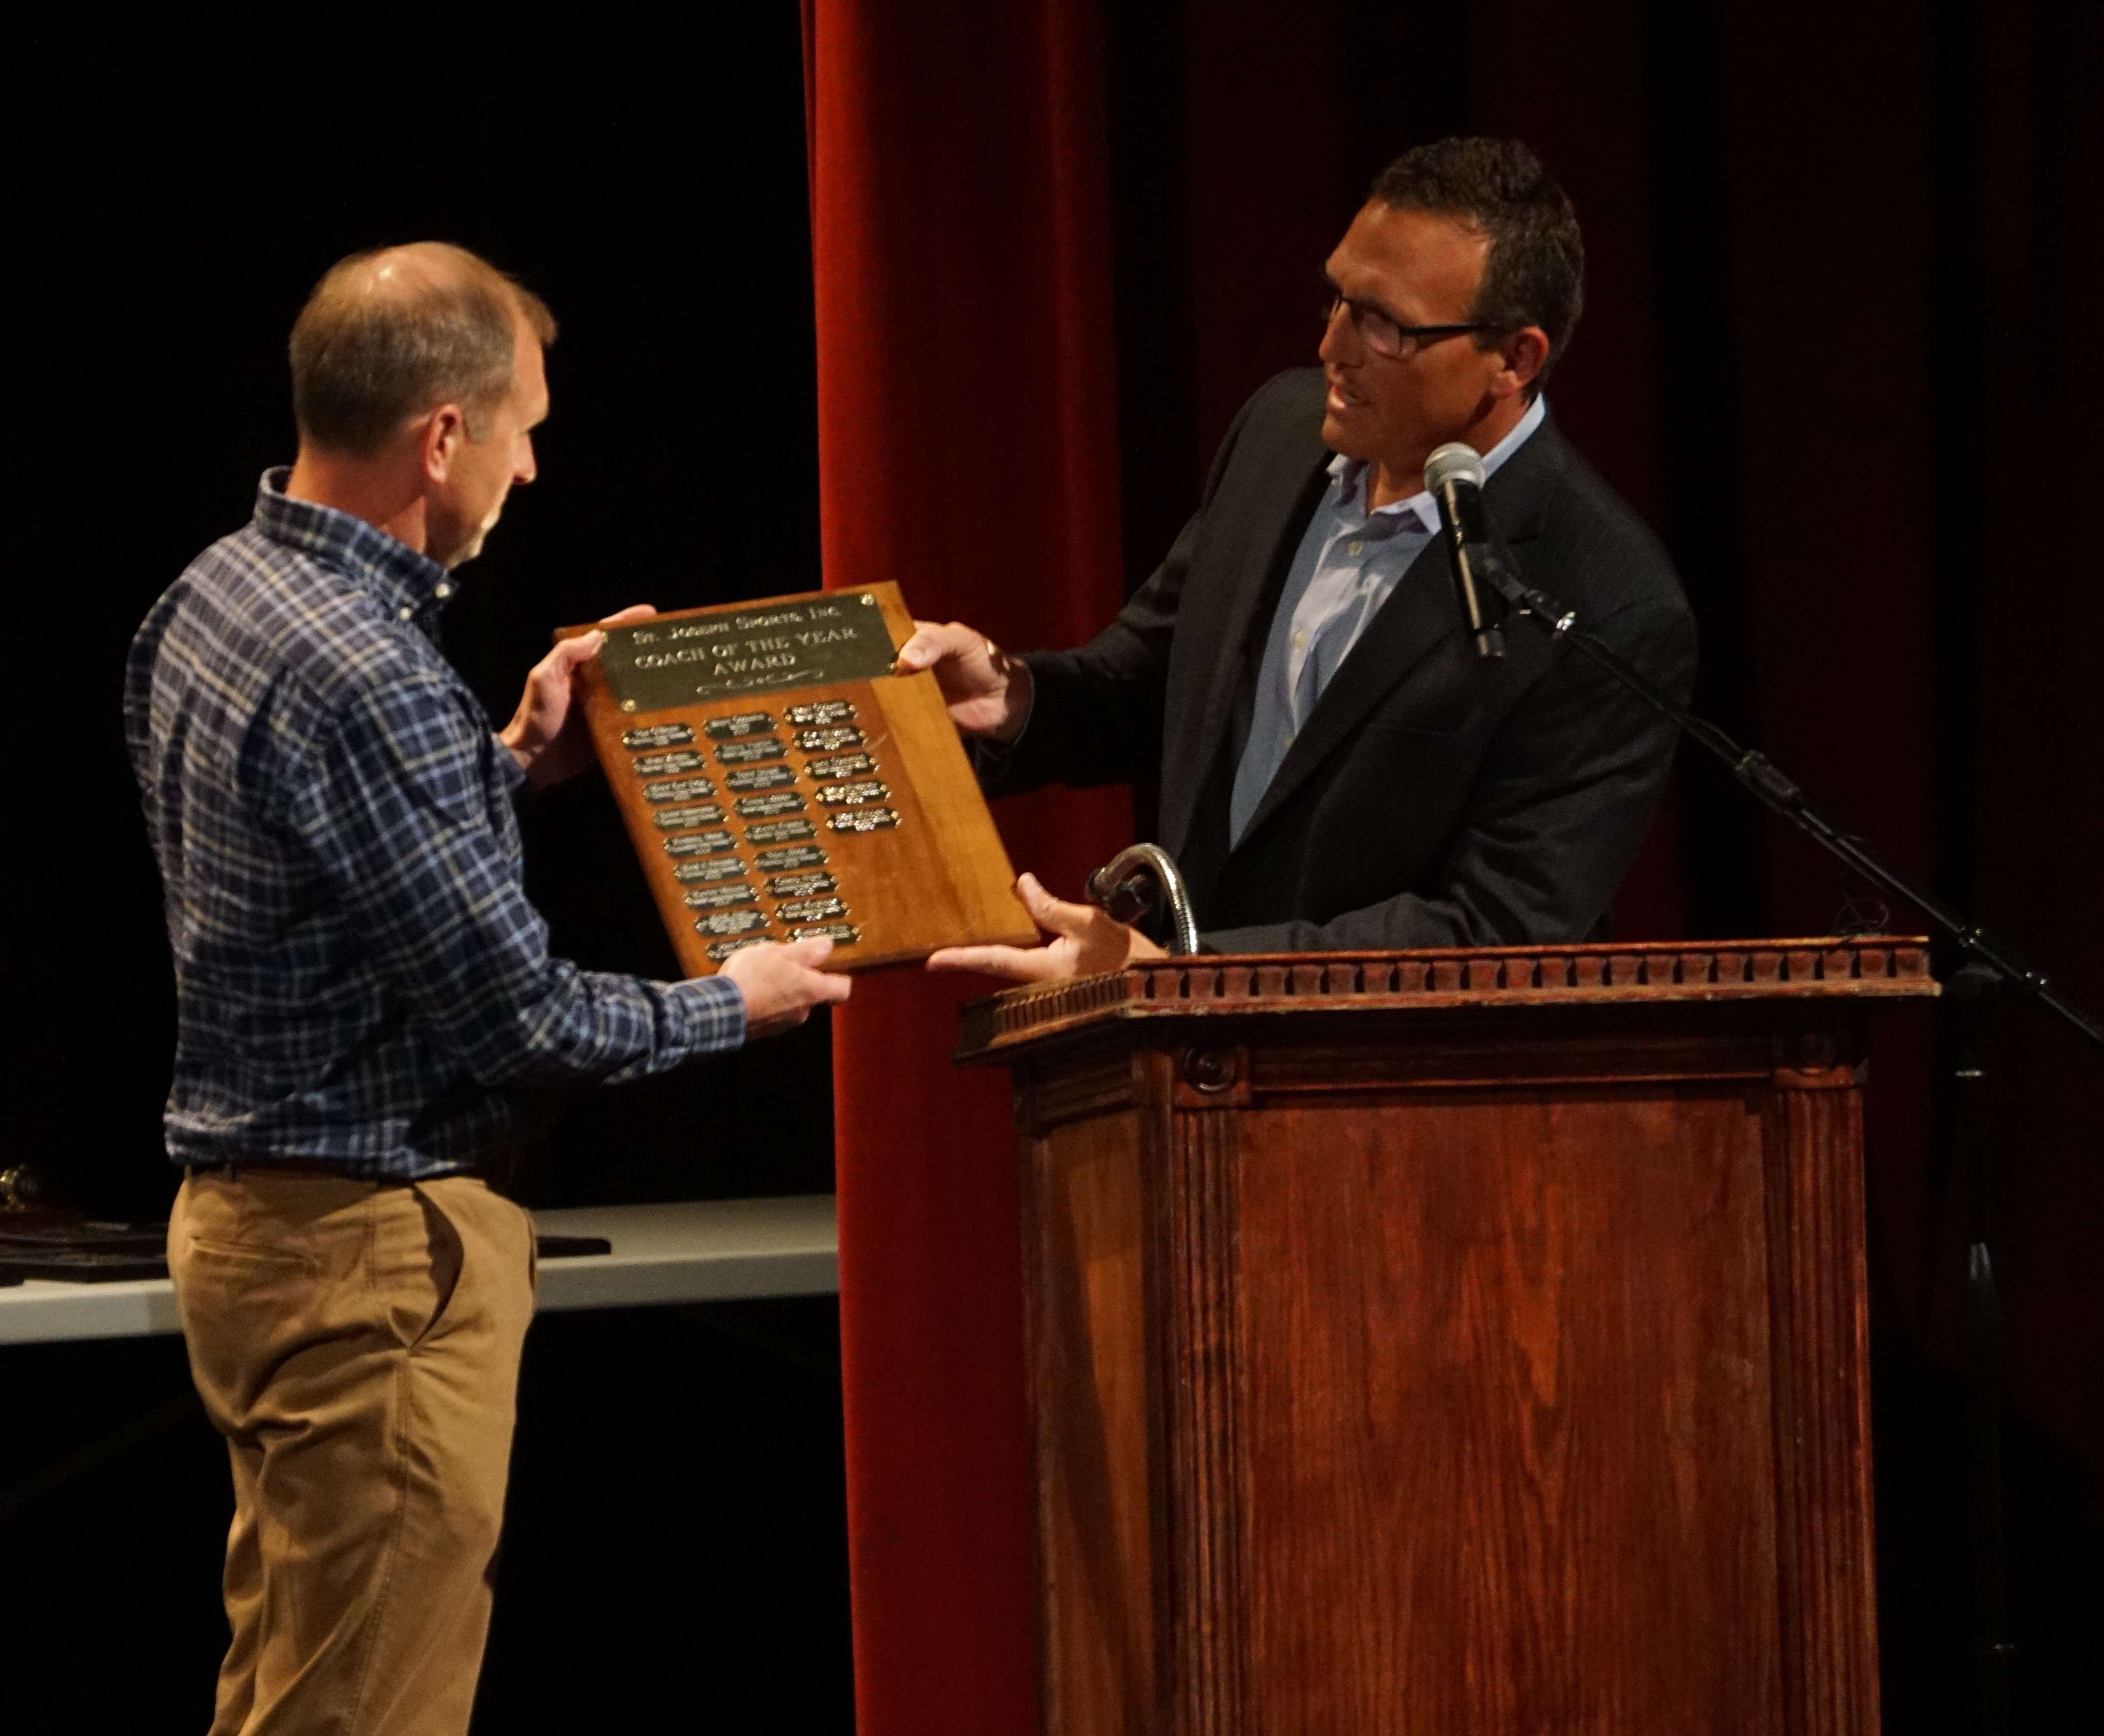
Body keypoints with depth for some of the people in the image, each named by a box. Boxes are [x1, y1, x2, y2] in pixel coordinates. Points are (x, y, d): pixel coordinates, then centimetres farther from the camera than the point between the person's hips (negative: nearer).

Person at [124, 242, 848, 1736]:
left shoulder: (211, 599, 8)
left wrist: (516, 765, 17)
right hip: (379, 1247, -10)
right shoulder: (364, 678, -23)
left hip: (248, 1210, 10)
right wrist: (733, 1005, -3)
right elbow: (515, 1014, -18)